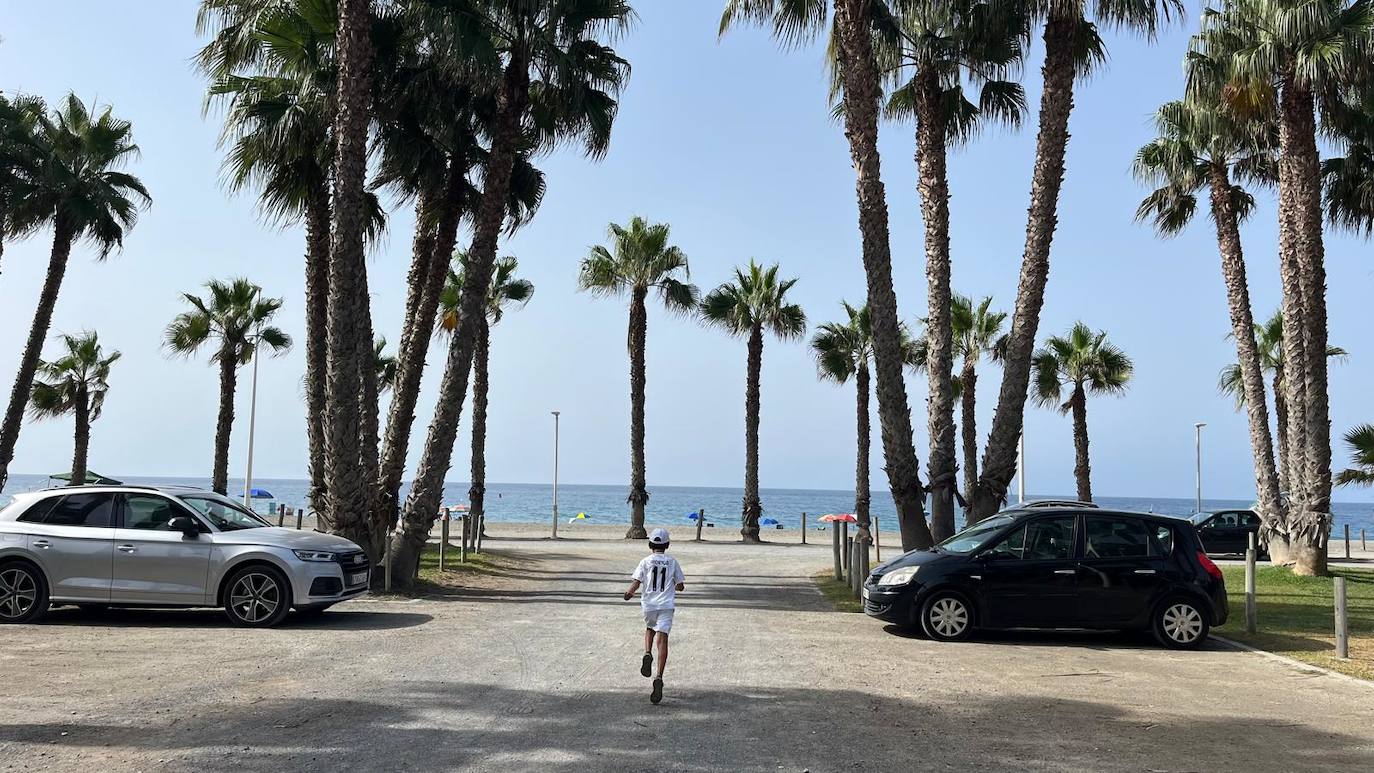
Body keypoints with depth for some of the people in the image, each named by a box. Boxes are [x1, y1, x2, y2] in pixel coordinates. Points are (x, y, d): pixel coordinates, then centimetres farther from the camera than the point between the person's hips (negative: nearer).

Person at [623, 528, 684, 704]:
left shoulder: (645, 562, 1)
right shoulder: (672, 562, 5)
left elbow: (636, 582, -10)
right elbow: (680, 586, 7)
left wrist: (629, 593, 7)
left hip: (648, 603, 1)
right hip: (666, 604, -1)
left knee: (650, 628, 29)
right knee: (662, 638, -7)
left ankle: (648, 654, 2)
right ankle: (658, 677, -20)